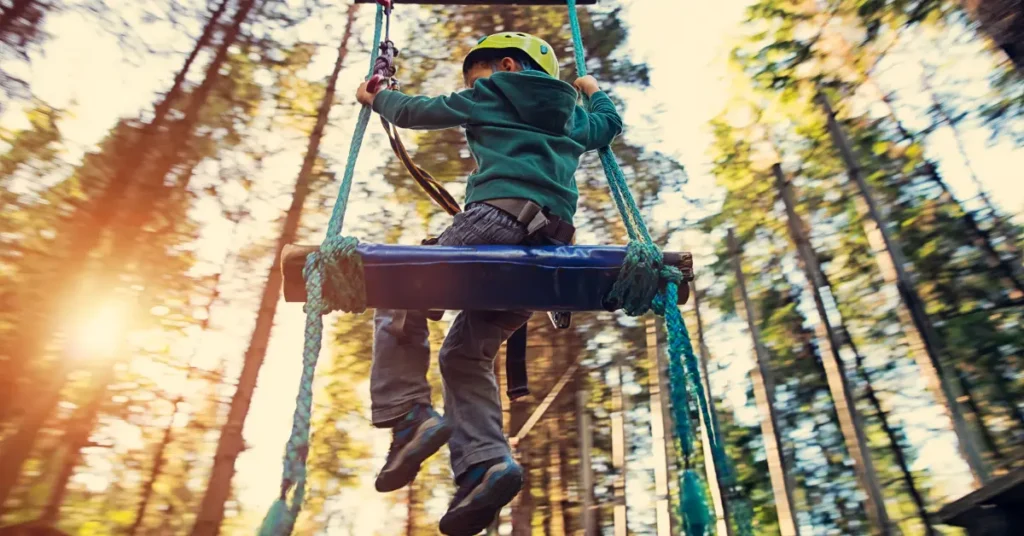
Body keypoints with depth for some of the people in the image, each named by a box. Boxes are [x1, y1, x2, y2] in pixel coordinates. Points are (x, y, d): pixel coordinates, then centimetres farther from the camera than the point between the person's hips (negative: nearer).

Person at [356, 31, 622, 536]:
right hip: (551, 243, 7)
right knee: (465, 351, 10)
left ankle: (408, 414, -13)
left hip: (500, 214, -7)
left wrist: (376, 98, 40)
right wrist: (594, 90, 69)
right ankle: (483, 462, -6)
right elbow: (608, 125, 50)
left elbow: (417, 111, 22)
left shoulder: (491, 94, 17)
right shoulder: (570, 114, 32)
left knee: (401, 301, 3)